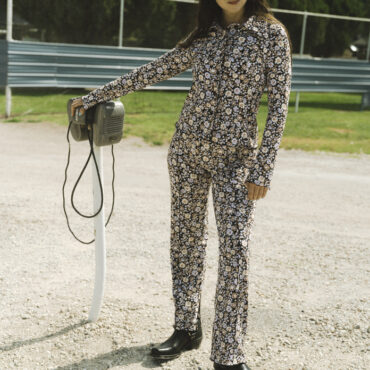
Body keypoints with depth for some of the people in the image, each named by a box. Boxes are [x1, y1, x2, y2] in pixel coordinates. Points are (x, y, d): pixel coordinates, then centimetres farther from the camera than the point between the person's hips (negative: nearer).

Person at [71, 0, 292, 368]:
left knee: (235, 249, -8)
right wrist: (95, 97, 18)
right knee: (186, 239, 8)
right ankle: (186, 329, 23)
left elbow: (278, 104, -7)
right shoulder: (203, 37, 8)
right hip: (187, 149, 4)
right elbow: (149, 73, 14)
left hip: (235, 157, -4)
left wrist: (263, 170, -12)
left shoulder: (271, 33, -4)